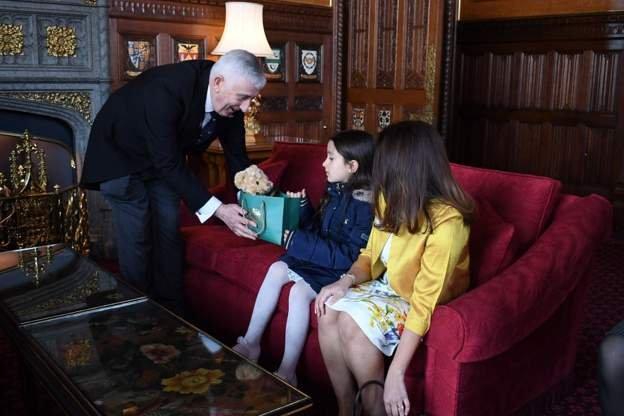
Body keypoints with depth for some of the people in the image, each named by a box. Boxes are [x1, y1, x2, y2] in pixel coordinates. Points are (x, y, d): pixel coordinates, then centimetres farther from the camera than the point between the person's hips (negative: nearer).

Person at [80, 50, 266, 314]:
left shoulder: (230, 101, -18)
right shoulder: (166, 91, -39)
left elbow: (236, 156, -8)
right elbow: (169, 163, -37)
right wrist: (218, 209, -39)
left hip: (164, 157, 6)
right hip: (120, 154, -6)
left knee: (169, 232, 5)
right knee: (137, 239, -9)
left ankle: (172, 312, 16)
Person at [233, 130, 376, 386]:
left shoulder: (365, 205, -21)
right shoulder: (337, 192, 6)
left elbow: (350, 257, -26)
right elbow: (317, 229, 17)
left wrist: (299, 242, -25)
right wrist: (302, 206, -1)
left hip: (342, 271, -9)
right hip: (319, 259, 9)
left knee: (299, 291, -26)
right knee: (277, 269, -2)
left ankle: (287, 372, -15)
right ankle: (251, 343, 5)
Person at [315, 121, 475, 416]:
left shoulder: (446, 222, -29)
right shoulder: (393, 199, -5)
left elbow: (424, 305, -31)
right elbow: (371, 255, 7)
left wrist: (395, 374, -31)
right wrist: (347, 280, -16)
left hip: (420, 305, -7)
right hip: (387, 286, 7)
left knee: (352, 323, -29)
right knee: (328, 311, -19)